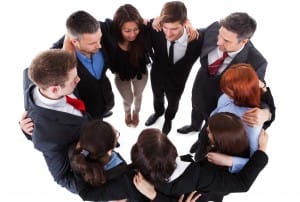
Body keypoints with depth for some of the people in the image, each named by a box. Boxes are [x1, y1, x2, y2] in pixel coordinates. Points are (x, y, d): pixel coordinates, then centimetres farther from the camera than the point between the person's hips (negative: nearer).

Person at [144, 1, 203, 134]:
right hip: (157, 74, 1)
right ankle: (158, 112, 66)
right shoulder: (154, 29, -33)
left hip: (177, 79, -1)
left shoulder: (196, 39, -36)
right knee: (157, 98, 32)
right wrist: (156, 61, -10)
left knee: (173, 103, 29)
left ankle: (168, 118, 63)